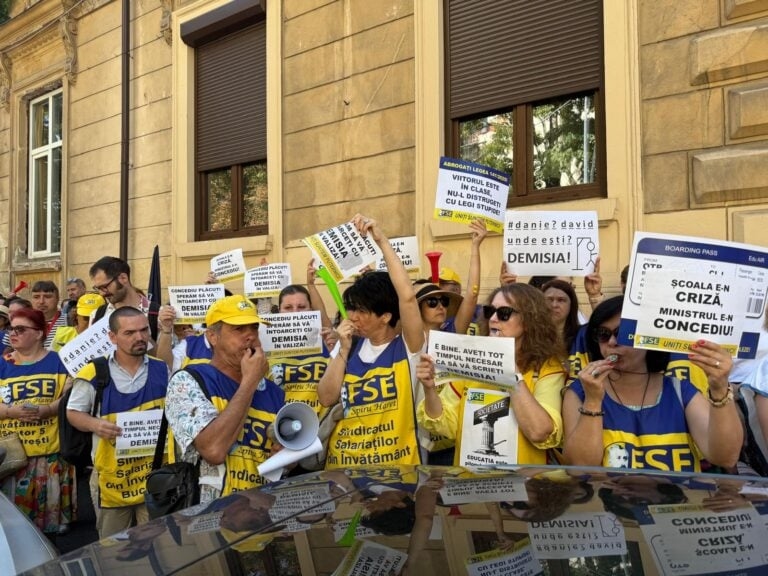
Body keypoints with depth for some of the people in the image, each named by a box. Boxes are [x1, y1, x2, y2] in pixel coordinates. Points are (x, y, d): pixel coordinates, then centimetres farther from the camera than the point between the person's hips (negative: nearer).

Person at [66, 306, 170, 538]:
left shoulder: (162, 370, -2)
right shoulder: (94, 373, -10)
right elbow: (73, 413, 1)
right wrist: (94, 425, -19)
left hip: (155, 473, 1)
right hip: (112, 475, -1)